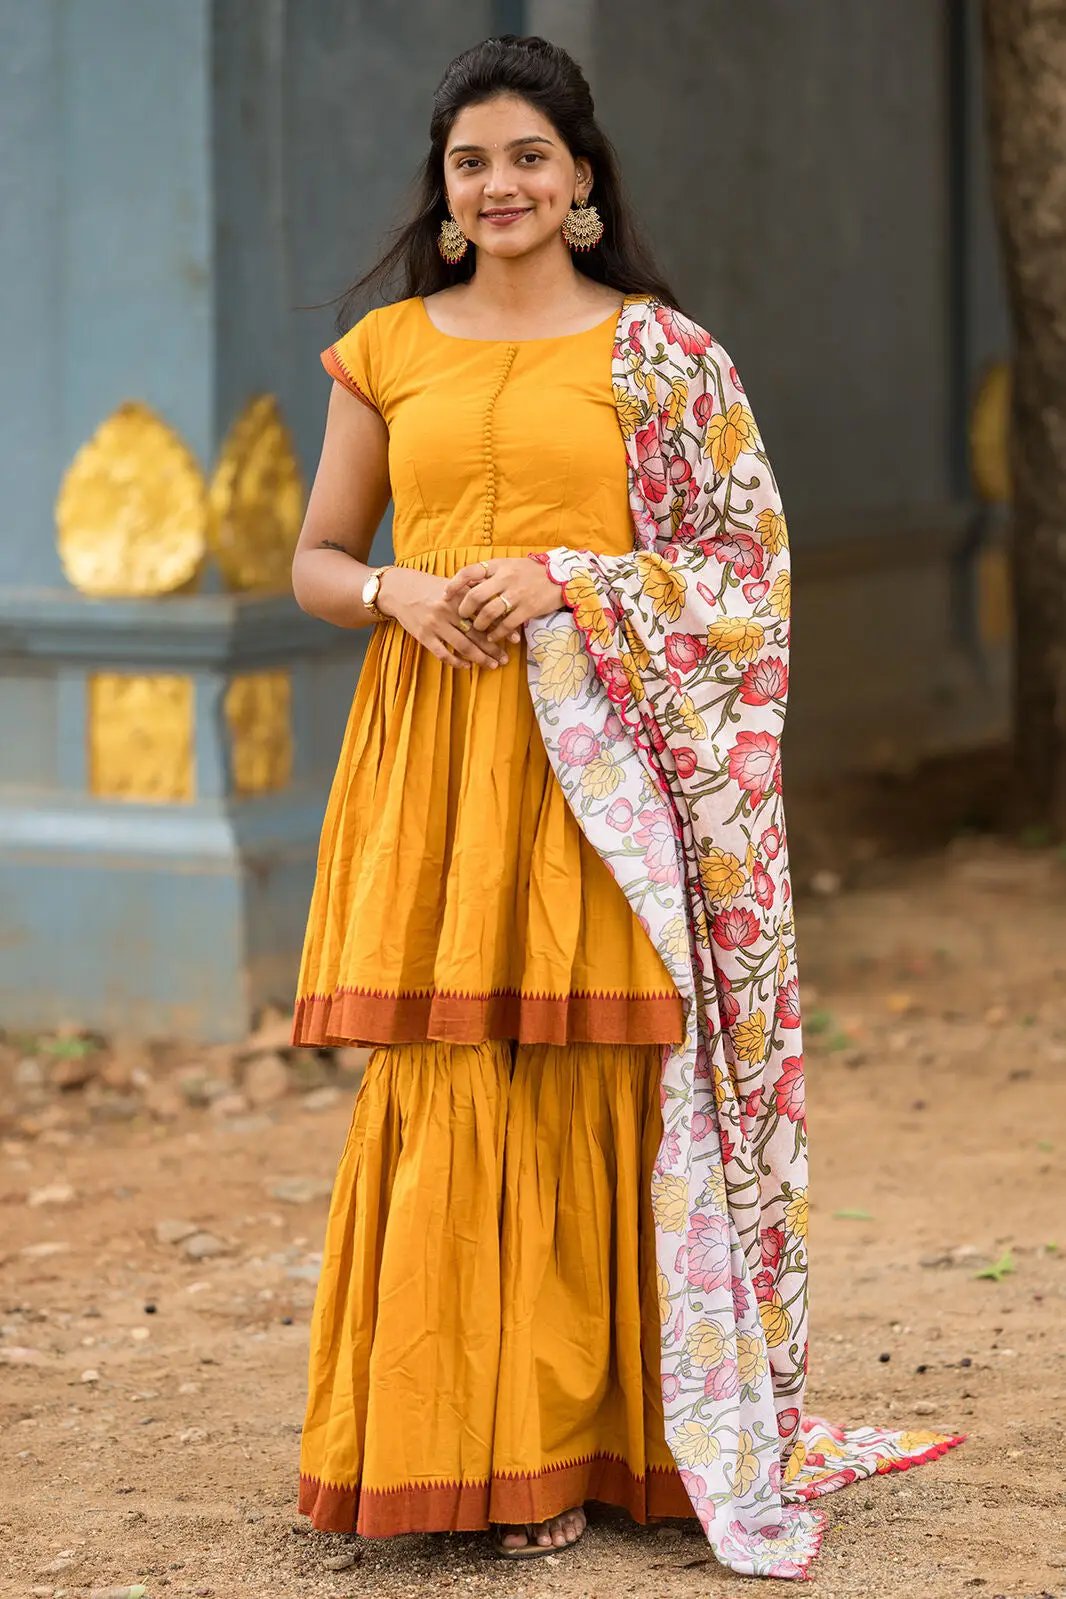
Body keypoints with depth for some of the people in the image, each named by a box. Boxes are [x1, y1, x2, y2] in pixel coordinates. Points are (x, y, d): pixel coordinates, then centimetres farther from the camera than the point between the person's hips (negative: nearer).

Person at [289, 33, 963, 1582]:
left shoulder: (664, 353, 4)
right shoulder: (388, 350, 11)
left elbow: (744, 562, 1)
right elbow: (316, 560, 16)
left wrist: (570, 584, -12)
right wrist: (398, 593, -6)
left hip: (602, 772, -2)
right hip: (432, 764, 2)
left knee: (591, 1091, -3)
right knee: (441, 1094, -2)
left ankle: (579, 1443, 6)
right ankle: (447, 1444, 6)